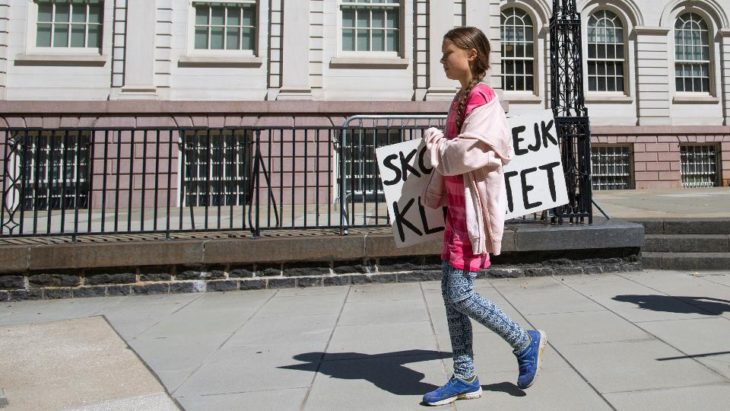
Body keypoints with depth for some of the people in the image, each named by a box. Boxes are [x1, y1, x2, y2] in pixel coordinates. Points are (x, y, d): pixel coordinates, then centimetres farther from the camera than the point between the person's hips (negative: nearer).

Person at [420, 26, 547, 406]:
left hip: (475, 207, -9)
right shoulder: (460, 99, 16)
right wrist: (436, 196, 9)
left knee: (459, 292, -7)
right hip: (458, 207, 9)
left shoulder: (483, 99, -13)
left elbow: (468, 153, -22)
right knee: (451, 292, 8)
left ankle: (526, 342, 15)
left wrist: (433, 141, -5)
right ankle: (465, 379, 19)